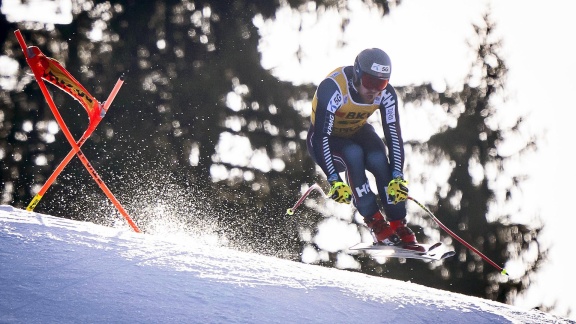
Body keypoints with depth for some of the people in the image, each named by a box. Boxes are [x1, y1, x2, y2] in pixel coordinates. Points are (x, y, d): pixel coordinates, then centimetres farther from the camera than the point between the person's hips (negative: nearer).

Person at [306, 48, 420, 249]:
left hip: (357, 132, 4)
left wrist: (398, 177, -31)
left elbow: (394, 135, -19)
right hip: (326, 139, -4)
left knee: (379, 160, -27)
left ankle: (399, 226, -17)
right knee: (353, 153, -34)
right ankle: (376, 223, -24)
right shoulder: (332, 89, -35)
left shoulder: (386, 93, -20)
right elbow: (321, 137, -36)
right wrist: (334, 181, -43)